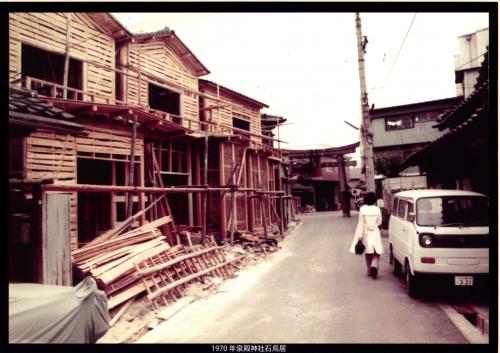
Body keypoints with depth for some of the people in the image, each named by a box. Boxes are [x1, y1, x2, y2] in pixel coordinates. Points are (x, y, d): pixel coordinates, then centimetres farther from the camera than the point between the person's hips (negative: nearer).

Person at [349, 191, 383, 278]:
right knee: (376, 253, 5)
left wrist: (359, 235, -7)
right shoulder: (377, 209, -6)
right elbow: (379, 222, 4)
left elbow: (360, 223, -9)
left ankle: (369, 270, 20)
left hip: (366, 233, 1)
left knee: (368, 253, 14)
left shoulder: (362, 209, -8)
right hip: (375, 233, 0)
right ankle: (374, 266, -19)